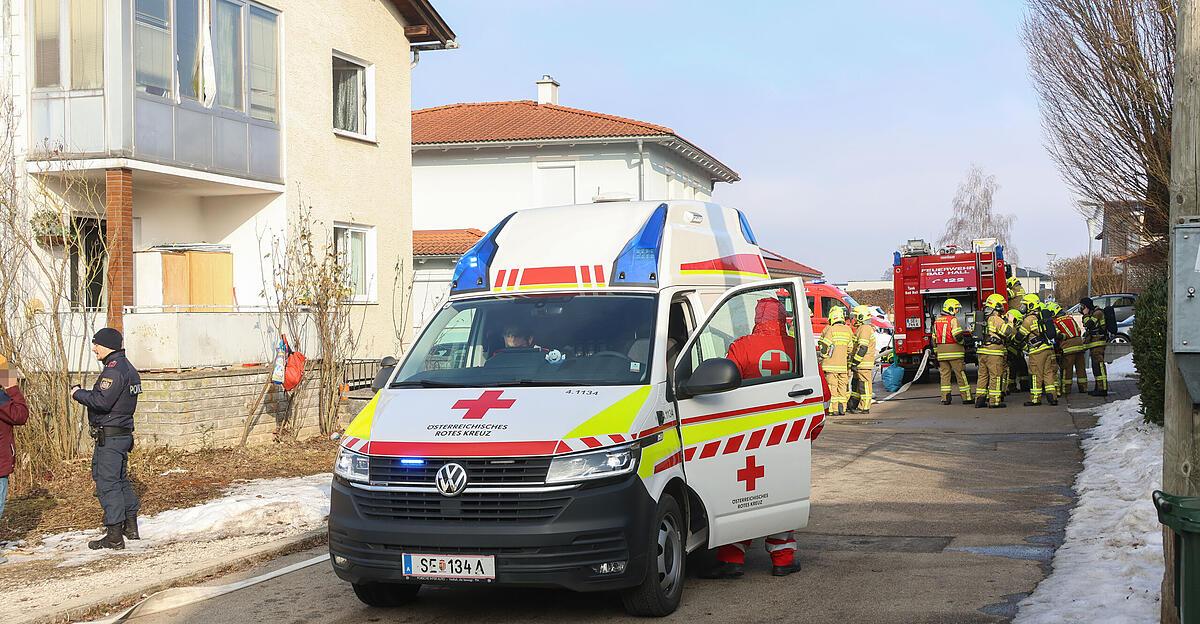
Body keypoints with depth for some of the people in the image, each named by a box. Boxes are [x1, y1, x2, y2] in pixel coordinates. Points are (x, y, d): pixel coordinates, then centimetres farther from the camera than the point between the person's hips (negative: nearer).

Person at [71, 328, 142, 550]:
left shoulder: (114, 369, -17)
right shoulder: (128, 368, 15)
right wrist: (85, 393, 11)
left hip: (109, 437, -10)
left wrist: (79, 394, -10)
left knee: (107, 483, -6)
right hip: (124, 433, 10)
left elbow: (102, 401, -25)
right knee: (121, 480, 20)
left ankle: (114, 537, -5)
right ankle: (131, 527, 29)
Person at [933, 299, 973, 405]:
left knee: (944, 374, 7)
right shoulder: (953, 320, -10)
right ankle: (966, 397, 2)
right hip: (954, 351, -6)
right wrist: (963, 342, 1)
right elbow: (958, 336, -18)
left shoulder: (937, 321, 13)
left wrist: (936, 351, 21)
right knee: (960, 374, 0)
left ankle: (945, 398, 3)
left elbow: (934, 339, 16)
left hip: (941, 351, 6)